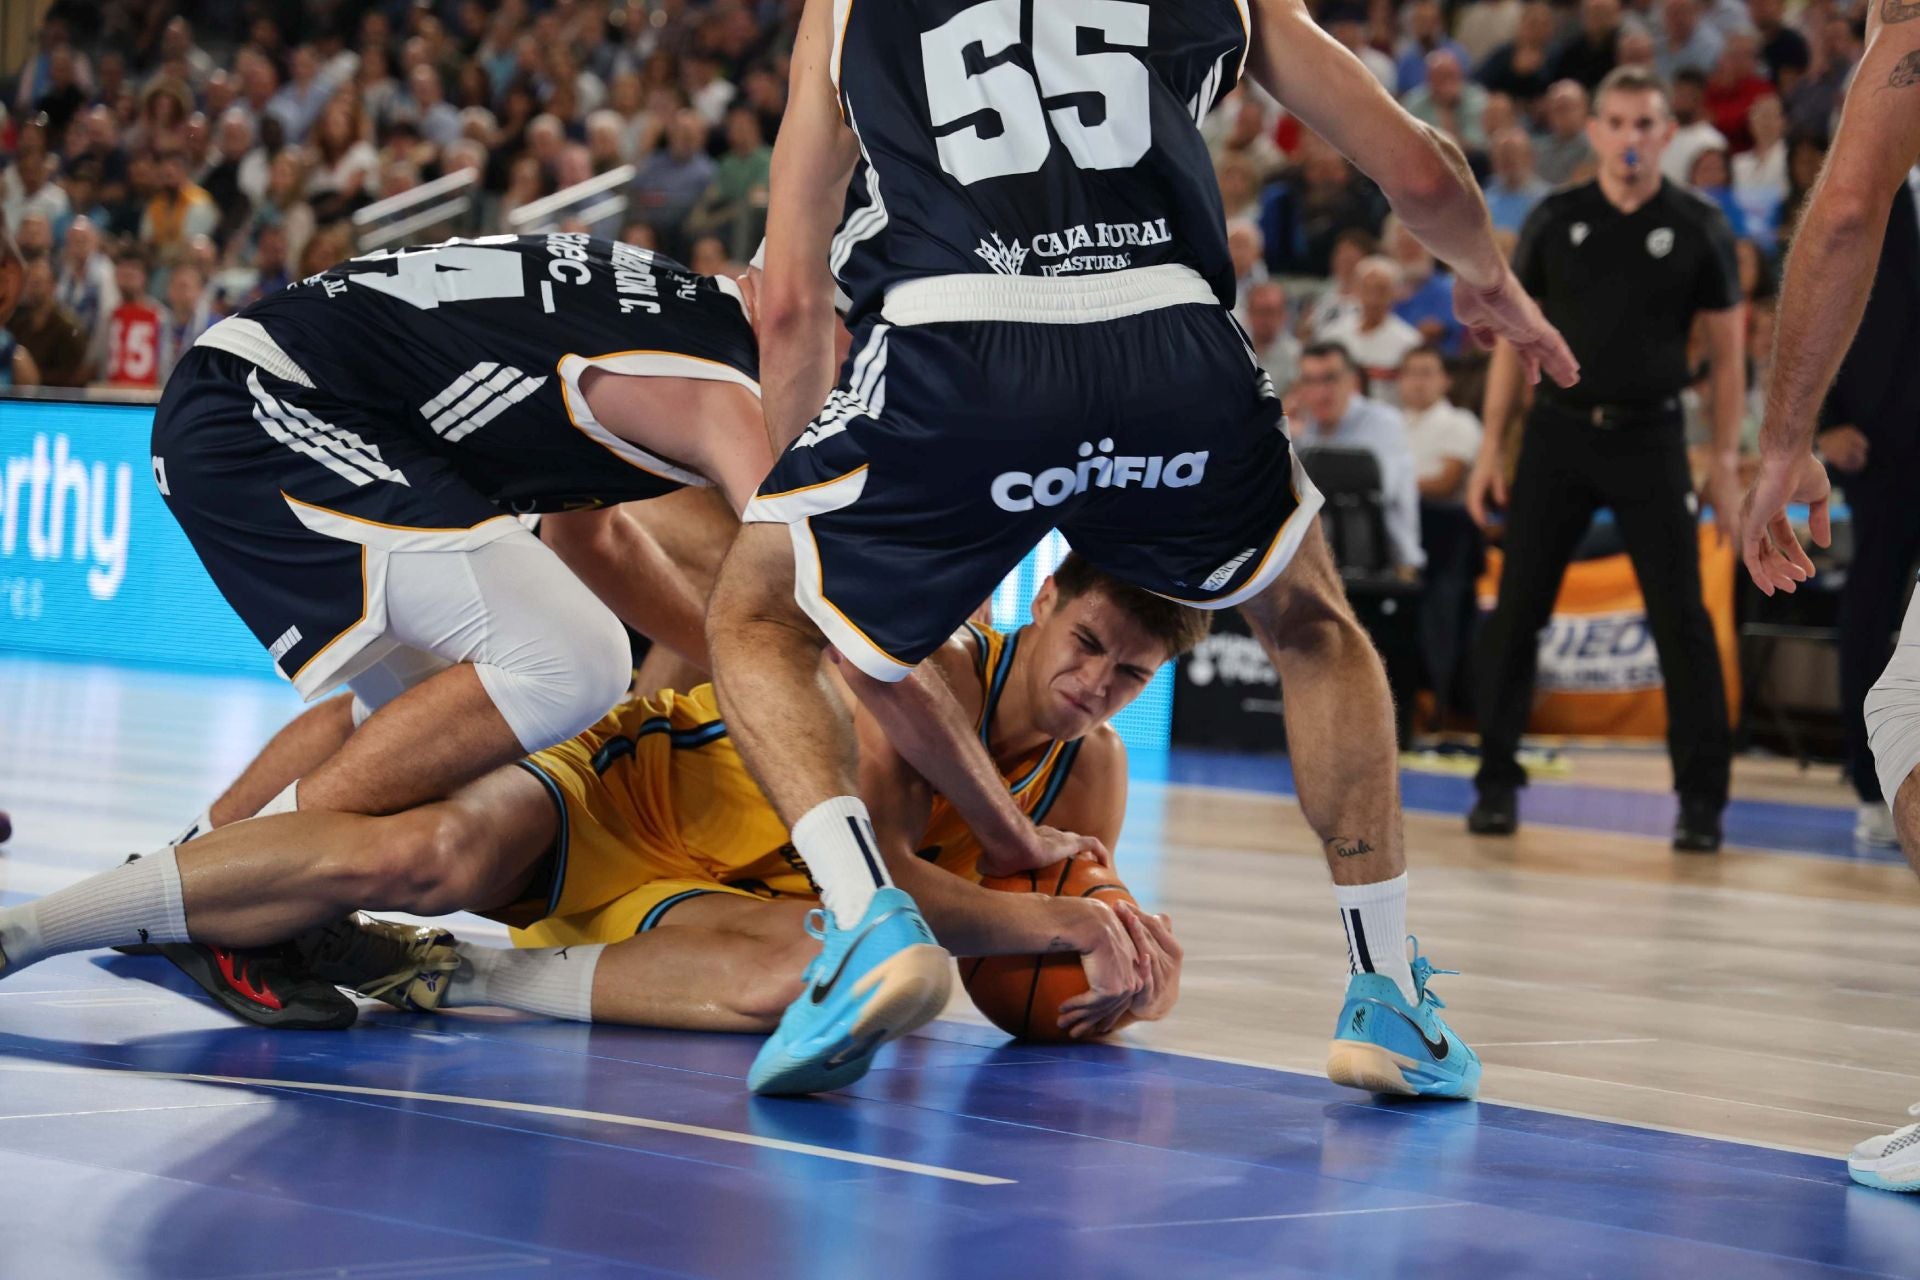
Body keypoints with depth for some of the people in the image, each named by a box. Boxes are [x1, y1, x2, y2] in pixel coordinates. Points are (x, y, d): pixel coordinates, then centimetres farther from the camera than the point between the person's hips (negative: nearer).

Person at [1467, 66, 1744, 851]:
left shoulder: (1698, 229, 1)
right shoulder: (1555, 221, 4)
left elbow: (1727, 349, 4)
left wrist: (1726, 460, -2)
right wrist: (1491, 447, 2)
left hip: (1650, 438, -1)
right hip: (1558, 432, 1)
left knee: (1681, 617, -4)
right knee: (1516, 609, 1)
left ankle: (1701, 798, 3)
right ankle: (1496, 779, 13)